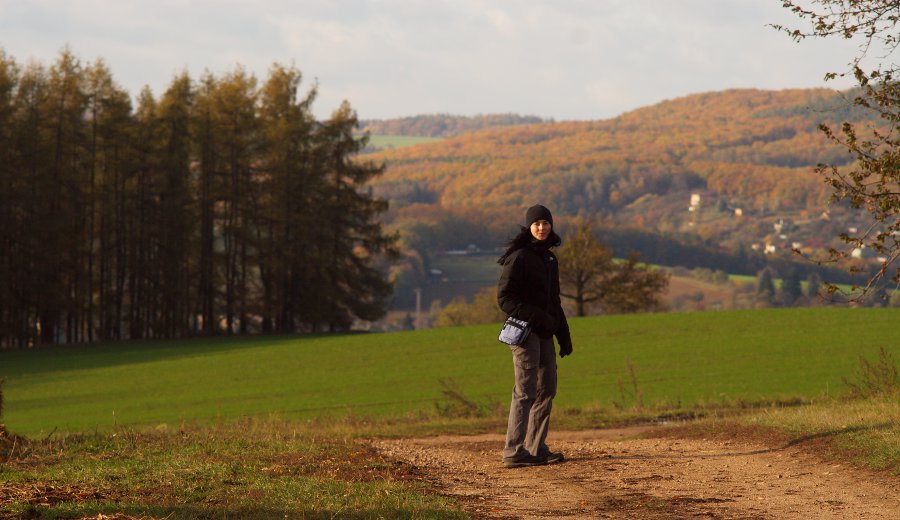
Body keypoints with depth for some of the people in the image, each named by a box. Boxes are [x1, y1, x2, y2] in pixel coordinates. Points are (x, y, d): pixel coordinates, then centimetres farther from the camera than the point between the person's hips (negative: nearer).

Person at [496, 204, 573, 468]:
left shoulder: (549, 259, 16)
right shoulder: (519, 257, -9)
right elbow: (504, 298, -14)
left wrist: (564, 335, 18)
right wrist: (537, 317, -20)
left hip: (544, 334, 8)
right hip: (524, 332, -8)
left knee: (547, 389, 8)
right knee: (526, 391, -11)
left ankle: (536, 448, 14)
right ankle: (514, 451, -11)